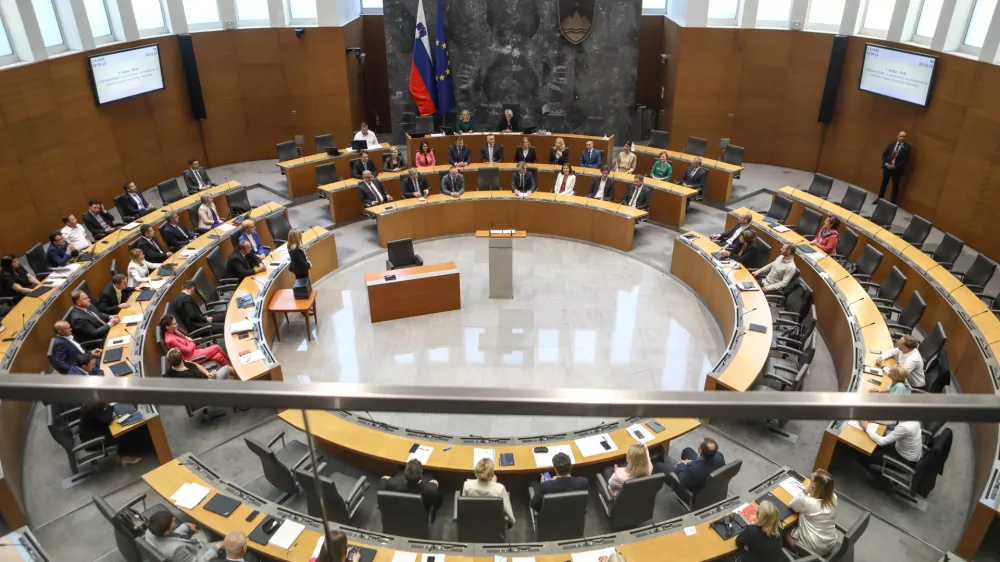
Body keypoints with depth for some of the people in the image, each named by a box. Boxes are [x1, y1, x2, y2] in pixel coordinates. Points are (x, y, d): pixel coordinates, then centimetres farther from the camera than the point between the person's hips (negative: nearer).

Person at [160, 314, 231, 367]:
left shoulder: (174, 331, 0)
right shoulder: (170, 340, -27)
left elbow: (185, 339, 15)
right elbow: (187, 350, -21)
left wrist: (188, 339, -7)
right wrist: (191, 342, -3)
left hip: (193, 350, 8)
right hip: (191, 357, -8)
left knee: (218, 356, -3)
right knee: (216, 347, -5)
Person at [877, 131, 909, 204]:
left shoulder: (907, 147, -6)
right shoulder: (891, 144, 5)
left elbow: (905, 160, -11)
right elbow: (884, 154, 5)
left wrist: (895, 166, -18)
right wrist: (885, 163, -10)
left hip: (897, 169, -3)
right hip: (887, 167, 3)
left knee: (895, 186, 5)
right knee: (884, 183, 14)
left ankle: (892, 202, 15)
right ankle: (879, 198, 28)